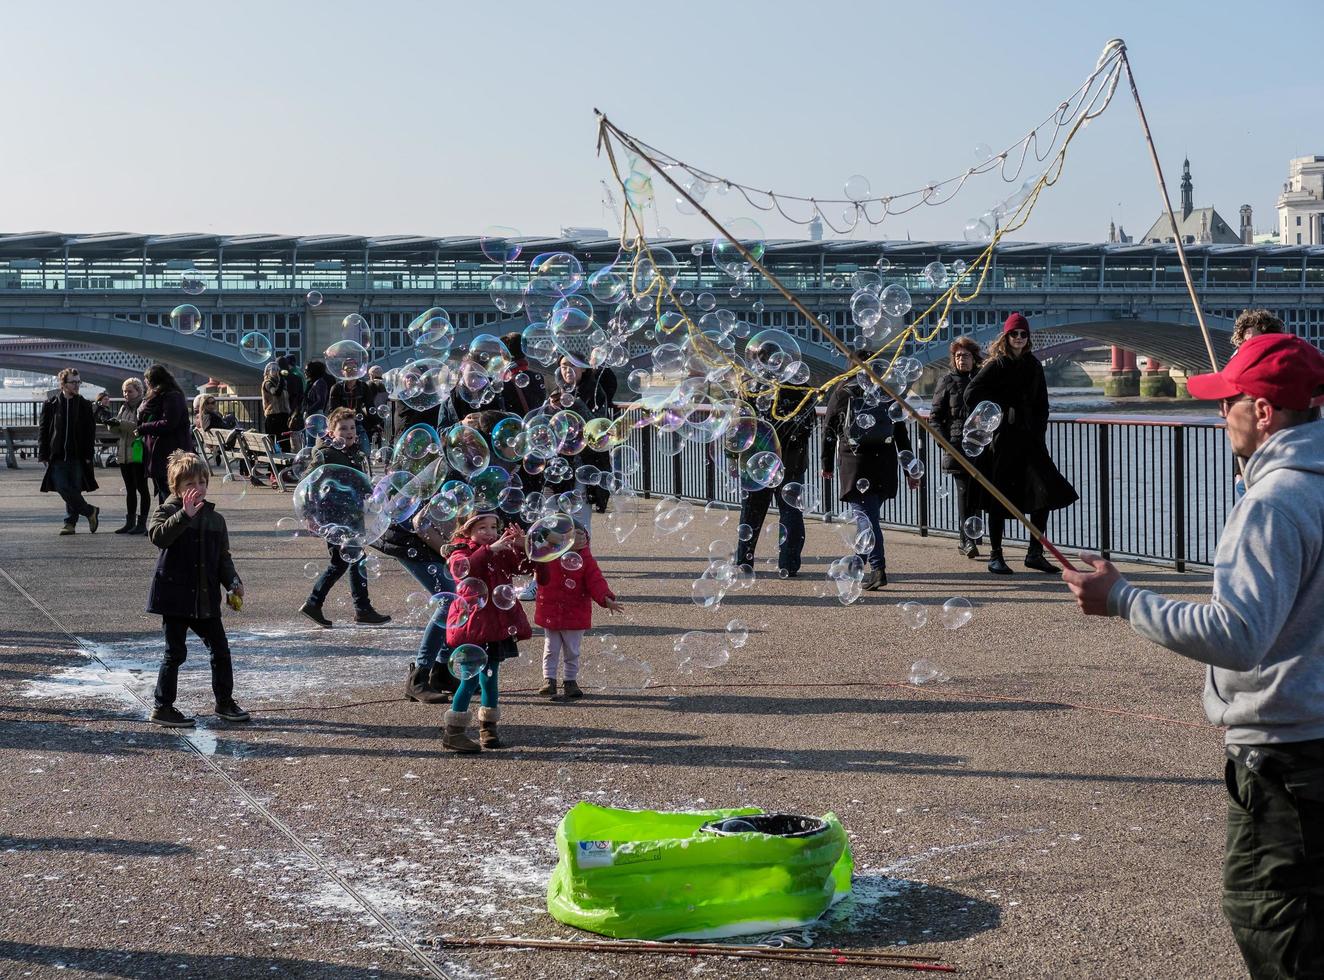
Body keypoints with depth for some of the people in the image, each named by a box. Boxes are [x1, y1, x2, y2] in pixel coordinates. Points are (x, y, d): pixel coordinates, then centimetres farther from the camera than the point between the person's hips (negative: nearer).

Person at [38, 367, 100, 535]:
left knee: (74, 489, 1)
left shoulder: (85, 405, 5)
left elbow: (90, 431, 5)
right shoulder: (51, 404, 4)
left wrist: (88, 455, -2)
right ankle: (90, 512, 6)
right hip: (57, 456, 0)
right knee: (62, 488, -8)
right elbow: (43, 431, 6)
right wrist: (43, 455, -1)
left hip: (77, 456, 0)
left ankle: (70, 522, 14)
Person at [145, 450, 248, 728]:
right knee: (175, 653, -2)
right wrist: (185, 514, -34)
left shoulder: (215, 518, 9)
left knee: (220, 649, 11)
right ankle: (163, 708, 9)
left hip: (205, 598, 6)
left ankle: (225, 702, 26)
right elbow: (158, 536, -29)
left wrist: (232, 581, -1)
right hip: (175, 596, -5)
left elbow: (223, 557, 14)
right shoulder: (166, 512, -7)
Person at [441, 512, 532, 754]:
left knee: (490, 675, 13)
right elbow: (462, 569, -30)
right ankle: (453, 733, -3)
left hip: (498, 624, 6)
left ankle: (488, 729, 22)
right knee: (472, 676, -9)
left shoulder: (502, 552, 13)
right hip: (472, 623, -6)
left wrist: (521, 546, -12)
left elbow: (525, 566, 6)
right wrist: (490, 549, -35)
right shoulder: (461, 552, -7)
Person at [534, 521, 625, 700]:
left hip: (575, 616, 0)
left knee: (572, 651, 11)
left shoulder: (586, 560, -7)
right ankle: (549, 680, 15)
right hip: (550, 610, 0)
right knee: (551, 649, 8)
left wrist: (607, 599, -28)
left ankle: (570, 681, 23)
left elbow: (596, 581, -13)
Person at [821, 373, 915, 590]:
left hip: (853, 464, -3)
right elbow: (902, 435, 9)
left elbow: (829, 431, 6)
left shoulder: (841, 392, 3)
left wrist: (827, 465, 15)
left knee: (865, 517, -7)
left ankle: (878, 568, -19)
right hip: (884, 466, 3)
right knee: (869, 516, 16)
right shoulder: (888, 393, 8)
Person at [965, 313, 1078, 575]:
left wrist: (1040, 430, 6)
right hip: (1002, 438, -5)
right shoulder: (996, 366, -5)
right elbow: (971, 394, -12)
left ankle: (1035, 553, 7)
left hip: (1029, 437, 5)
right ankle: (995, 556, 9)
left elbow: (1041, 403, 17)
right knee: (1000, 498, -1)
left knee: (1045, 492, -1)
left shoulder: (1033, 365, 12)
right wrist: (1000, 412, -9)